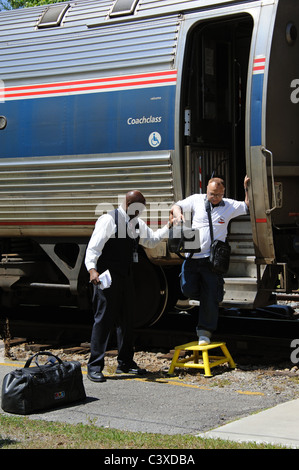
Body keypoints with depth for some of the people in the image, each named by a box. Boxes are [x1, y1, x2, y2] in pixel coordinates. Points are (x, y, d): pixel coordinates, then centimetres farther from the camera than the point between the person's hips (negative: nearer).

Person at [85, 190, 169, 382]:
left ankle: (125, 362, 26)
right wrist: (92, 269, -34)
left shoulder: (138, 223, 13)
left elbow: (152, 240, 29)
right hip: (106, 278, -8)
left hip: (126, 277, 8)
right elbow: (94, 246, -19)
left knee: (127, 319, 13)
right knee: (104, 319, -8)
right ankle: (95, 367, -3)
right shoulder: (109, 220, -11)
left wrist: (169, 227, 15)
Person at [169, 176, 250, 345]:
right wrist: (178, 214, -17)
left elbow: (248, 206, 10)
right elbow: (176, 207, 6)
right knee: (188, 289, -5)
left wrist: (247, 188, -2)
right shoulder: (196, 200, 7)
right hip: (192, 256, 2)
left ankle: (205, 331, 9)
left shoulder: (230, 206, 6)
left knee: (210, 297, -3)